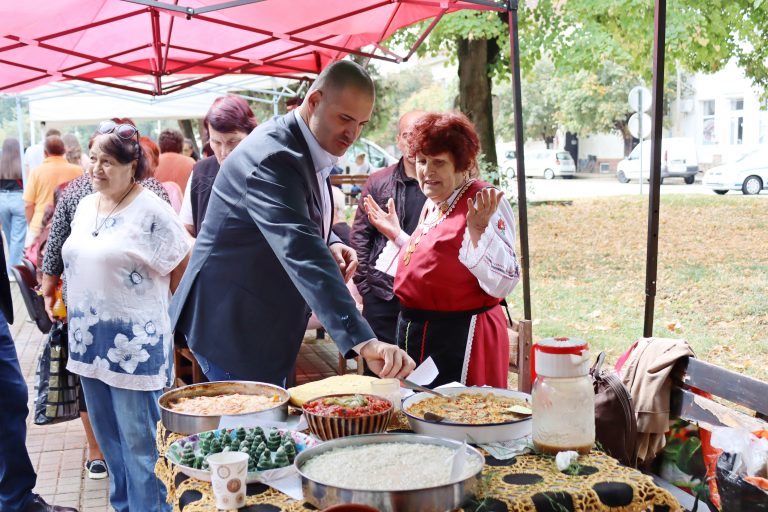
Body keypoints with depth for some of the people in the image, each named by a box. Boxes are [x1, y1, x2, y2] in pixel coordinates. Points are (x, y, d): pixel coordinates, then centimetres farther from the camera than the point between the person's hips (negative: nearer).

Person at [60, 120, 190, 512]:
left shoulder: (151, 212, -13)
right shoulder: (85, 206, 10)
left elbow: (184, 266, -7)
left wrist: (168, 312, -1)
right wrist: (71, 306, 16)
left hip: (135, 345, -7)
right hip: (88, 341, 8)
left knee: (139, 442, -1)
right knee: (108, 436, 17)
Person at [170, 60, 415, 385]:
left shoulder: (310, 150, 4)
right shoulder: (273, 156, -27)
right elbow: (300, 252, -40)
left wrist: (330, 245, -5)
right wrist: (362, 340, -49)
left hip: (267, 324, 10)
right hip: (233, 325, -10)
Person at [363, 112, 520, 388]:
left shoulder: (483, 205, -15)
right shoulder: (432, 204, 12)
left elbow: (502, 283, -23)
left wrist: (477, 230, -32)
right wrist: (396, 234, 21)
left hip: (461, 338, -9)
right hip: (415, 334, 9)